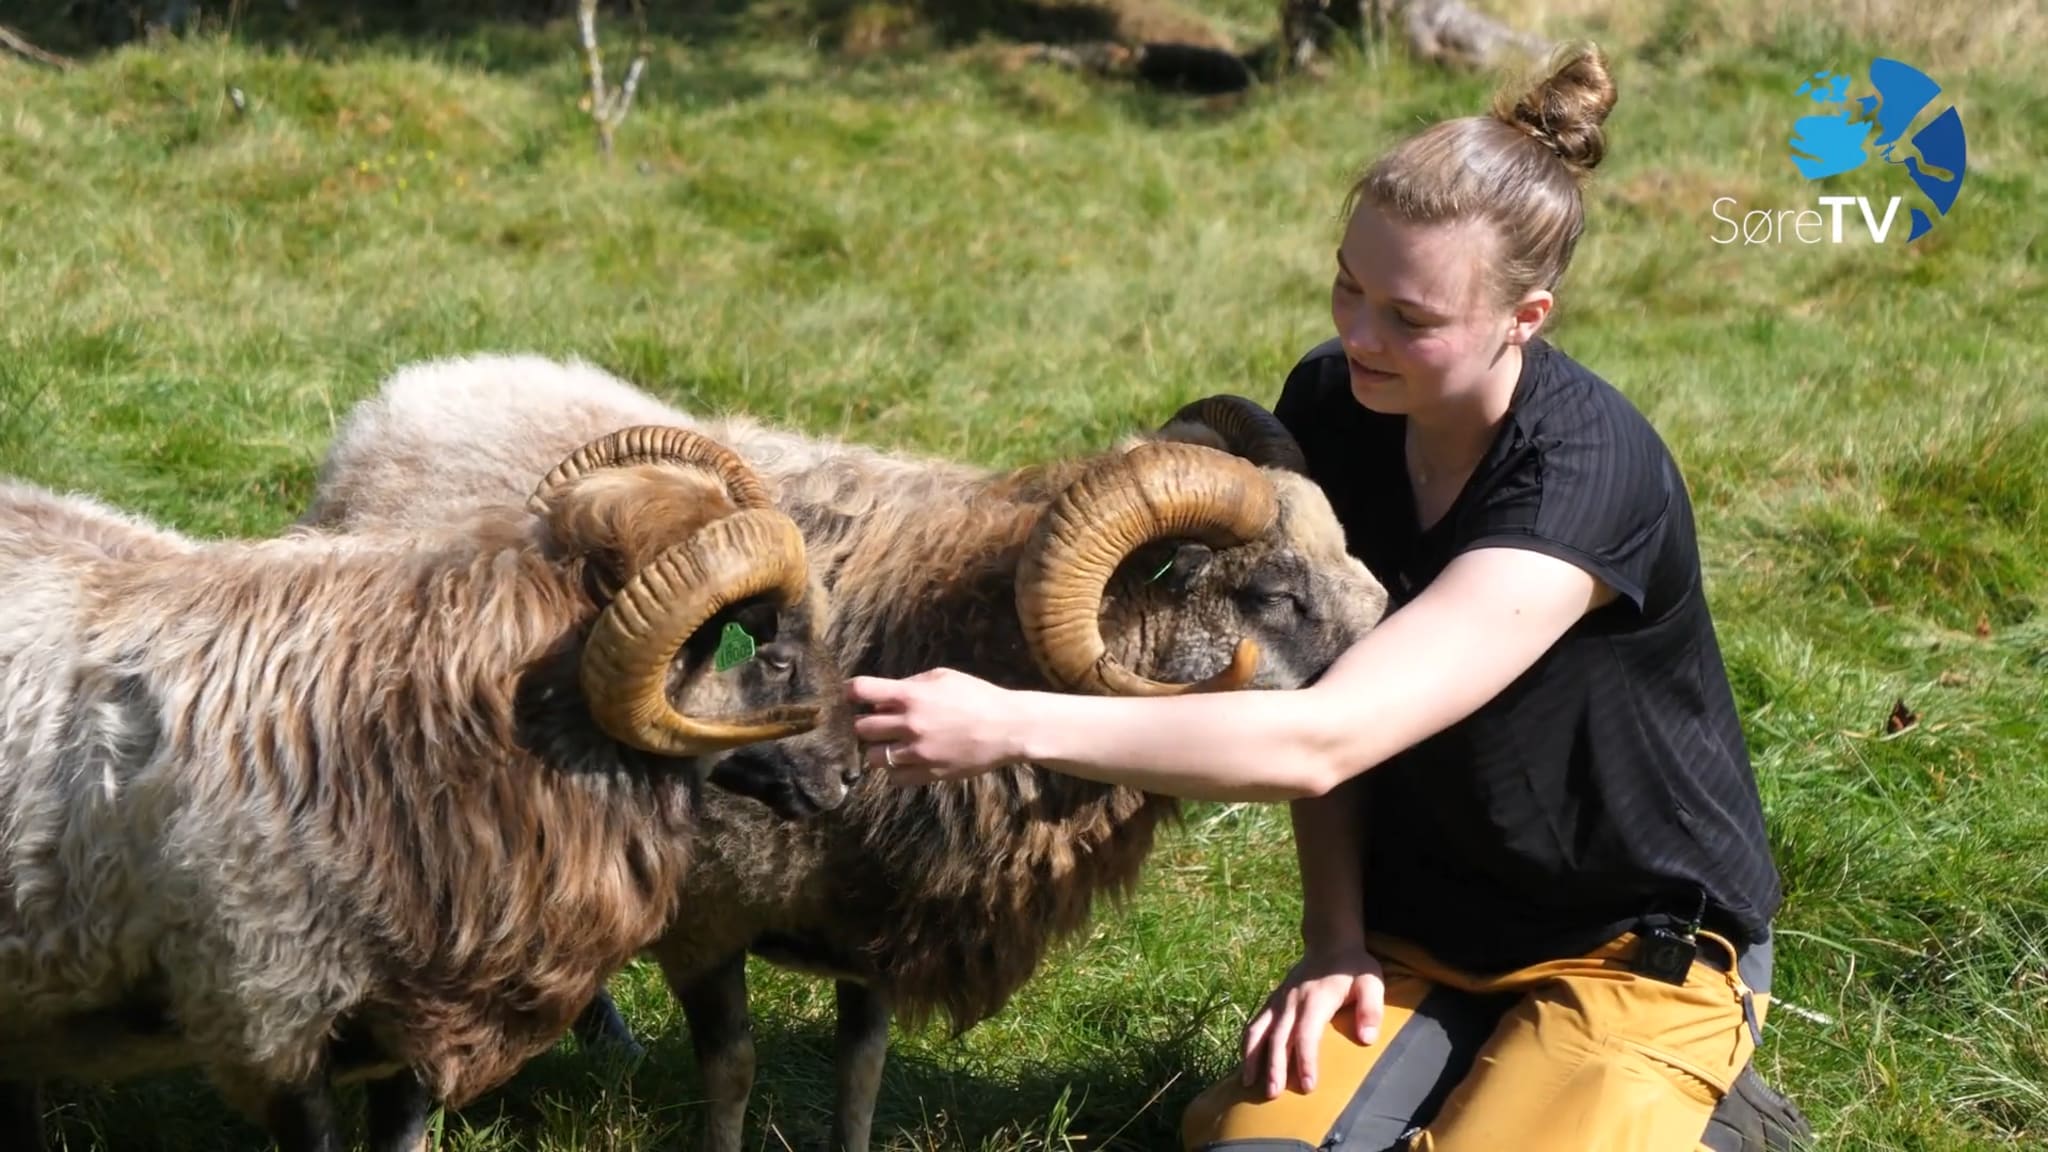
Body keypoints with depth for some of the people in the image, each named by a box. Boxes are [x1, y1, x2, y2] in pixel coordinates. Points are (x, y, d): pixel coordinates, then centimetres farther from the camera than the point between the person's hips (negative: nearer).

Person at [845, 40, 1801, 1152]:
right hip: (1419, 928, 5)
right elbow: (1324, 685, 2)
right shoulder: (1328, 408, -10)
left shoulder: (1585, 473, -31)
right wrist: (1334, 934, -8)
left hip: (1640, 953, -5)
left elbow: (1318, 741, -39)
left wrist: (1011, 724, -42)